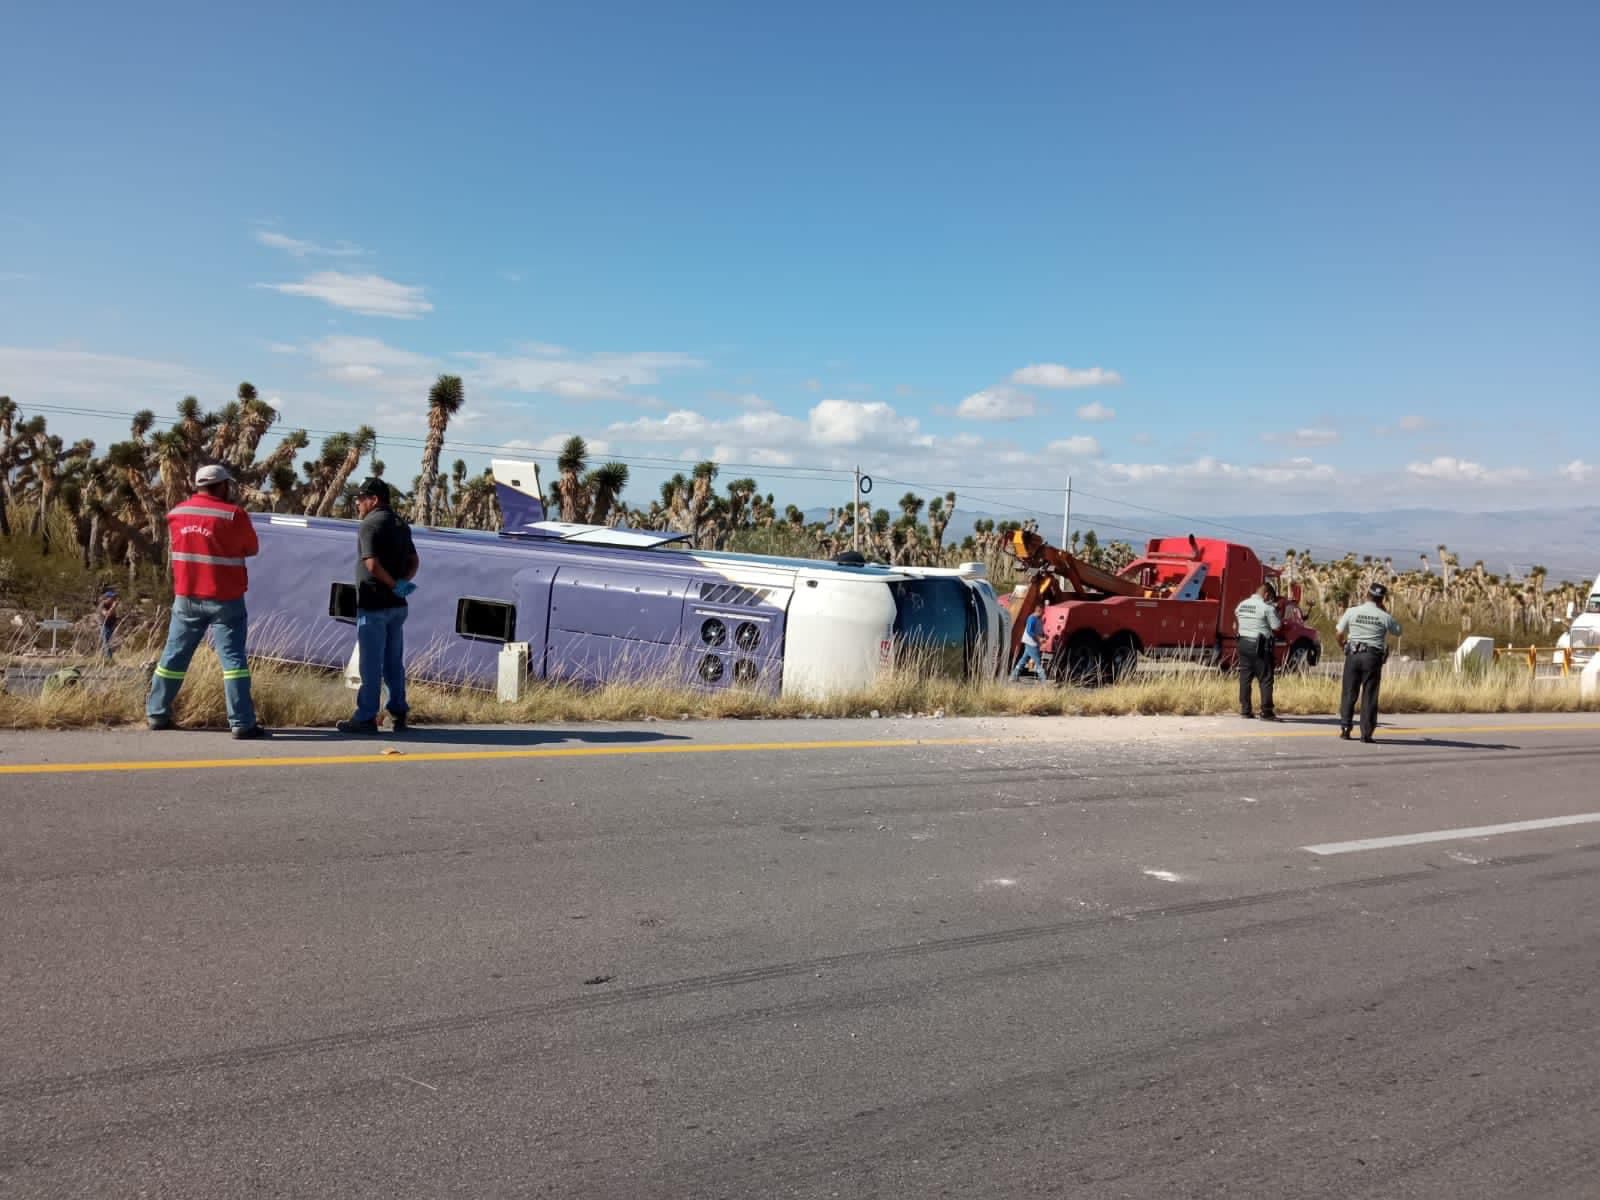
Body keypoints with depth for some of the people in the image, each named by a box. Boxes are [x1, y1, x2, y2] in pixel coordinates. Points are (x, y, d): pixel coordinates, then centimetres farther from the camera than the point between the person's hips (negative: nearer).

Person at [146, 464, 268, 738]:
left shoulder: (177, 514, 6)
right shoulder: (234, 515, -10)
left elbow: (177, 548, 17)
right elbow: (252, 549, 2)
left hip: (187, 597, 5)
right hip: (225, 599, -5)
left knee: (174, 656, 14)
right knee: (233, 658, -5)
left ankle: (156, 714, 23)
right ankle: (242, 723, -8)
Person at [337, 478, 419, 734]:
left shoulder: (370, 525, -13)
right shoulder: (401, 525, 13)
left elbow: (372, 564, -23)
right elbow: (413, 560, 13)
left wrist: (394, 584, -13)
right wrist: (403, 582, -2)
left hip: (374, 605, -8)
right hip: (397, 605, 8)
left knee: (371, 664, -2)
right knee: (394, 662, 13)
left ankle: (365, 718, 3)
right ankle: (399, 713, 16)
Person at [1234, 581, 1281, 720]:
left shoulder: (1242, 604, 8)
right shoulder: (1267, 607, -12)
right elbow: (1276, 627, -11)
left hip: (1243, 644, 6)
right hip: (1260, 646, -6)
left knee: (1245, 678, 11)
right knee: (1265, 679, -1)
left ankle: (1245, 710, 13)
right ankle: (1266, 712, -3)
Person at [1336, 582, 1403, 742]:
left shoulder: (1352, 612, -2)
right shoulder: (1384, 617, -4)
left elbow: (1339, 633, 4)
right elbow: (1398, 631, 13)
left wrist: (1342, 644, 25)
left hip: (1353, 655, 1)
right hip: (1373, 657, -1)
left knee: (1349, 693, 8)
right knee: (1369, 695, 3)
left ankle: (1345, 727, 2)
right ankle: (1366, 733, 2)